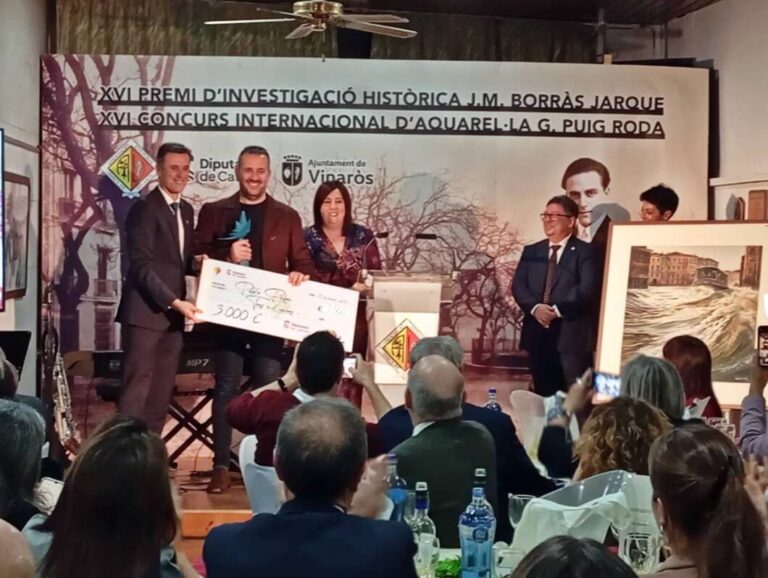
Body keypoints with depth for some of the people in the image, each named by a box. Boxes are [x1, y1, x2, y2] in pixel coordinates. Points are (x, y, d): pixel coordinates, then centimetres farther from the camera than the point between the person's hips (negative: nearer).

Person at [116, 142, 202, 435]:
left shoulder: (186, 210, 15)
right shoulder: (144, 208, -10)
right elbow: (141, 265, -17)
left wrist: (197, 264, -2)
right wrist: (175, 301, -23)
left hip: (172, 314, 8)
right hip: (146, 311, -8)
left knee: (162, 392, 7)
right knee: (137, 388, -8)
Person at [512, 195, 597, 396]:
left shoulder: (585, 252, 2)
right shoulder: (531, 251, 17)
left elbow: (587, 289, -11)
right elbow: (518, 285, 6)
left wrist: (557, 310, -17)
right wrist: (534, 307, -12)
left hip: (571, 334, -4)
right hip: (538, 333, 4)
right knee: (543, 394, 8)